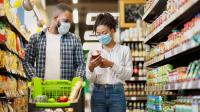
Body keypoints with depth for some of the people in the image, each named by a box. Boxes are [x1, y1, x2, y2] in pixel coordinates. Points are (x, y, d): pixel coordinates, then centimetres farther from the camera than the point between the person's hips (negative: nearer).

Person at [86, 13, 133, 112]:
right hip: (98, 93, 1)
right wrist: (91, 68, -19)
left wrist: (112, 65, -17)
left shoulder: (124, 50, 5)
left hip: (117, 93, -1)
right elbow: (90, 79, 2)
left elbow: (128, 74, -3)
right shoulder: (93, 52, 8)